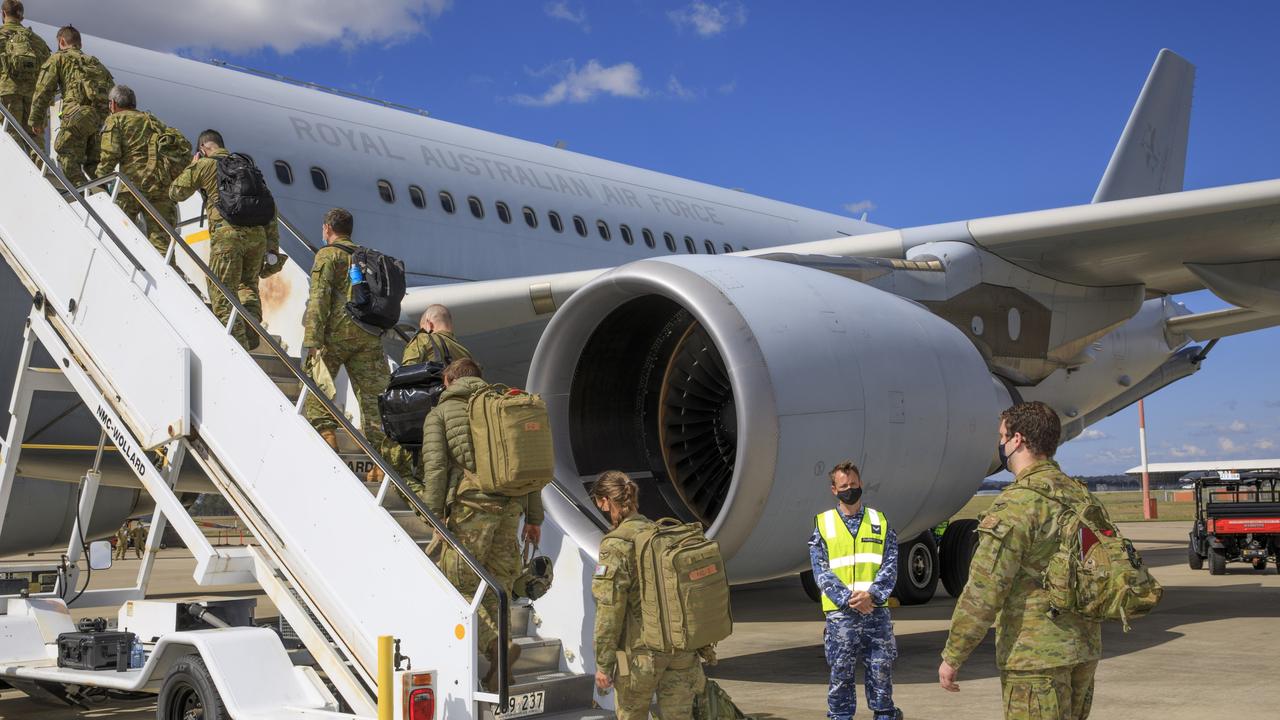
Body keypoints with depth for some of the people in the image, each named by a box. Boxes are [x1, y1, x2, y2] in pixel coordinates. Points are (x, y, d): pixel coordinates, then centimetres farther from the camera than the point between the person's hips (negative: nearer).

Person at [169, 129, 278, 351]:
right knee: (248, 285, 21)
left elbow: (176, 193, 17)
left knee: (223, 292, 0)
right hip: (257, 233, 5)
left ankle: (238, 346, -8)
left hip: (228, 234, -5)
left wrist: (192, 167, 31)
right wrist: (273, 244, 18)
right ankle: (252, 337, 7)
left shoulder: (204, 165, 7)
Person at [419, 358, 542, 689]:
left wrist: (435, 517, -2)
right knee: (497, 582, 12)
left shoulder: (439, 413, 9)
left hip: (471, 504, -5)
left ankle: (497, 644, -15)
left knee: (458, 584, 3)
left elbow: (435, 468, -4)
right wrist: (534, 517, 18)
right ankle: (497, 668, 10)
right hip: (510, 504, 5)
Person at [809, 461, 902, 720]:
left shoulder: (880, 522, 11)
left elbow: (890, 565, 2)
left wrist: (871, 595, -14)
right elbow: (821, 571, -1)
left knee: (881, 671, 3)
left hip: (877, 610, 1)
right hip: (840, 613, -1)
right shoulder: (823, 525, 6)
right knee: (841, 674, 2)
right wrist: (848, 599, -13)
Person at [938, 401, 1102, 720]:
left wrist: (952, 657, -12)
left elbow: (984, 590, -19)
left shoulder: (1017, 503, -17)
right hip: (1085, 651, 8)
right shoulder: (1081, 495, 9)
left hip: (1035, 656, -8)